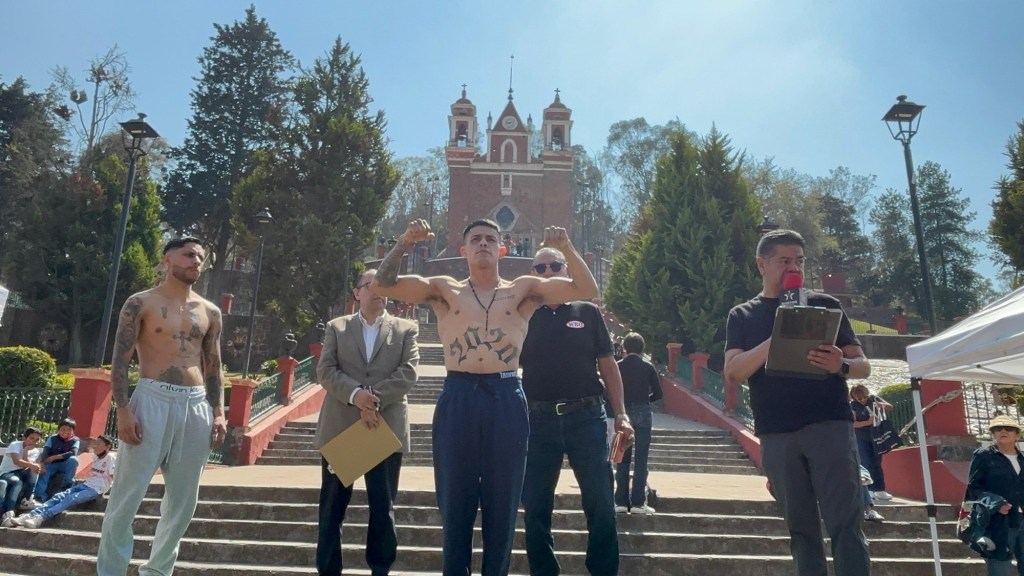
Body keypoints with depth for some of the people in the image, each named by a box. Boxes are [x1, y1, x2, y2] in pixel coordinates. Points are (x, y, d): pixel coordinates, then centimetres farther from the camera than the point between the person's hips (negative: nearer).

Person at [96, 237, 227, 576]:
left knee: (183, 499, 8)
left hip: (197, 406, 4)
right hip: (152, 399, -4)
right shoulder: (141, 304, 2)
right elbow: (120, 361, -3)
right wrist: (123, 410, -13)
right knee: (127, 495, -2)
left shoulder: (210, 313, 14)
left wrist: (218, 413, 5)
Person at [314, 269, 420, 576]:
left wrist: (375, 399, -15)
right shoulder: (336, 327, 10)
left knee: (383, 507, 7)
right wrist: (355, 394, -17)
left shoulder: (406, 329, 8)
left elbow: (408, 373, -4)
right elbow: (325, 371, -1)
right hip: (340, 427, 1)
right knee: (332, 506, 8)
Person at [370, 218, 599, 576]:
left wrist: (566, 249, -11)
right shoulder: (443, 290, 9)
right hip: (458, 399, 0)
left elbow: (587, 291, 2)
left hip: (507, 400, 0)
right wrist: (404, 243, -11)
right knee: (455, 504, 11)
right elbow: (381, 285, 1)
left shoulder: (524, 290, 9)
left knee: (502, 505, 10)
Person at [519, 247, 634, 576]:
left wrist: (620, 413, -1)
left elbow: (607, 365, 7)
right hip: (538, 420, 1)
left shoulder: (588, 312, 7)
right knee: (535, 507, 9)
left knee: (601, 505, 3)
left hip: (586, 417, 0)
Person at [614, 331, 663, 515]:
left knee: (622, 458, 7)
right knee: (641, 459, 2)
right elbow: (658, 394, 0)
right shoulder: (648, 367, 1)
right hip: (643, 413, -1)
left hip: (623, 412, 1)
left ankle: (621, 501, 7)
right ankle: (638, 502, 1)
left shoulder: (617, 367, 1)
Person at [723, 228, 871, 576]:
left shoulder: (824, 305, 10)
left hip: (830, 425, 0)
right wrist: (776, 339, -17)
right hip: (776, 435, 1)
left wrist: (841, 365, -16)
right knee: (801, 529, 7)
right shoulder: (742, 315, 10)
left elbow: (863, 366, 8)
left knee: (845, 523, -5)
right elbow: (733, 372, -3)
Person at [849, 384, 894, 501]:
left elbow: (890, 407, 3)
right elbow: (853, 423, -13)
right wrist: (868, 422, -26)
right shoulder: (852, 405, -9)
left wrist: (881, 404, -19)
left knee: (877, 464, 6)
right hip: (862, 439, -3)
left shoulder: (873, 398, -1)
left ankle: (880, 490, 9)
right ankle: (870, 491, 1)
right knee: (867, 464, -4)